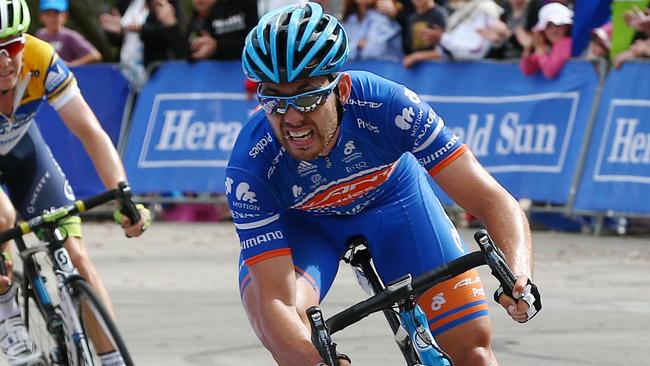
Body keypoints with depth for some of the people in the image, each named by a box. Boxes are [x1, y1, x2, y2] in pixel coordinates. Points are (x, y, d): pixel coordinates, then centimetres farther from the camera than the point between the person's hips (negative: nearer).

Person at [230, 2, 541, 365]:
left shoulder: (386, 104, -37)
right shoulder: (251, 169, -36)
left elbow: (491, 199, -36)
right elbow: (275, 301, -40)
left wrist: (519, 275, -56)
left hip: (390, 194, 1)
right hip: (301, 219, -1)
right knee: (285, 331, -31)